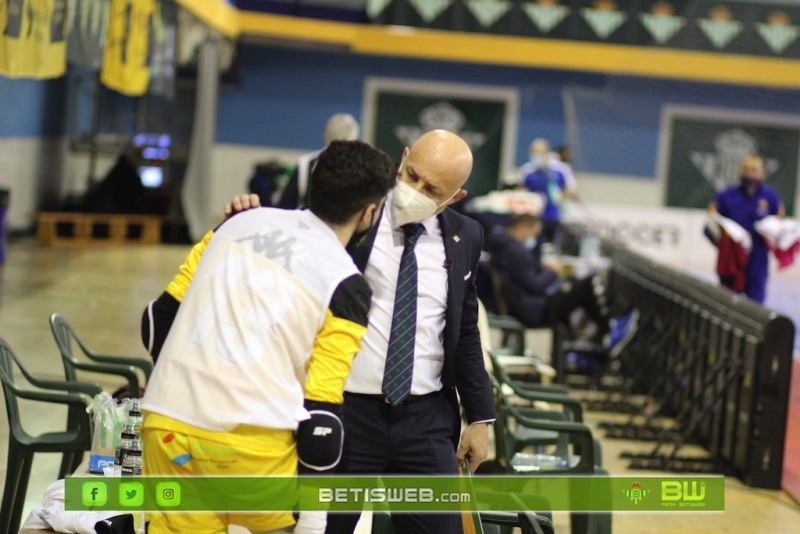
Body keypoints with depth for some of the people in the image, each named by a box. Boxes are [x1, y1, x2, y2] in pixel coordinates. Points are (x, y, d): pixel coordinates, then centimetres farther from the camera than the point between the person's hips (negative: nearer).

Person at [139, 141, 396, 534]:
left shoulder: (238, 222, 14)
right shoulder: (346, 286, -1)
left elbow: (161, 316, 17)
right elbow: (321, 408, -7)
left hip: (167, 426, 5)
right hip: (254, 441, -4)